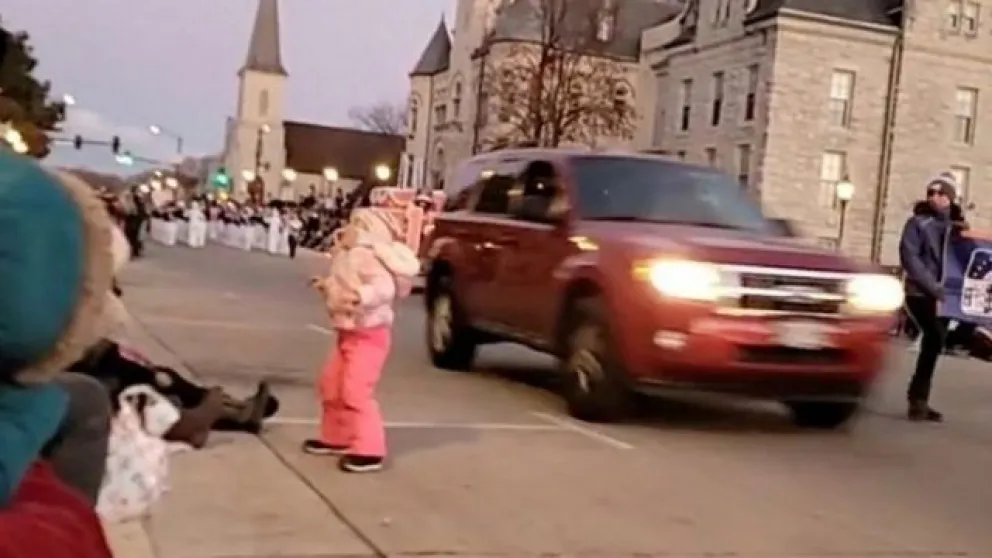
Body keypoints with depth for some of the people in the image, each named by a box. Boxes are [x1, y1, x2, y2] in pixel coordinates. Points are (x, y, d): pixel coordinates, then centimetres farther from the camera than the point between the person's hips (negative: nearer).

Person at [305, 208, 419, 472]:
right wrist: (327, 286, 30)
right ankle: (336, 437, 32)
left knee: (356, 391, -17)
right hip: (348, 333, 11)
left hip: (368, 335, -11)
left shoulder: (369, 258, -20)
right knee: (331, 383, 18)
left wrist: (362, 296, -49)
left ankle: (369, 450, -15)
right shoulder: (351, 258, 13)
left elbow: (385, 287, -35)